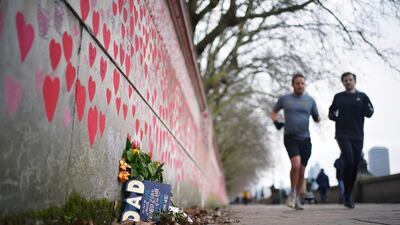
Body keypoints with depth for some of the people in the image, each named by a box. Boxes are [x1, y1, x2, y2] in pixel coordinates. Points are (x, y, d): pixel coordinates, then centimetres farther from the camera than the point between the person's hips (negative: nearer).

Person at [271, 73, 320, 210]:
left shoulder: (310, 100, 9)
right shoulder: (284, 99, 5)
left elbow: (316, 119, 14)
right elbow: (274, 112, 19)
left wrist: (317, 117, -10)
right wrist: (276, 122, -2)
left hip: (305, 139, 3)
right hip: (290, 137, -3)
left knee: (302, 170, 5)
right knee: (296, 164, -23)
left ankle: (297, 198, 21)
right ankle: (292, 193, -2)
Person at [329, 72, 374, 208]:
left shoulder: (362, 96, 10)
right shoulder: (338, 97, 9)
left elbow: (369, 114, 3)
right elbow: (331, 114, 16)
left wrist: (366, 104, -16)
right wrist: (334, 116, -7)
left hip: (358, 136, 2)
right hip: (343, 135, -2)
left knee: (355, 164, 3)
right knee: (349, 161, -18)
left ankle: (349, 193, 17)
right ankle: (347, 194, -8)